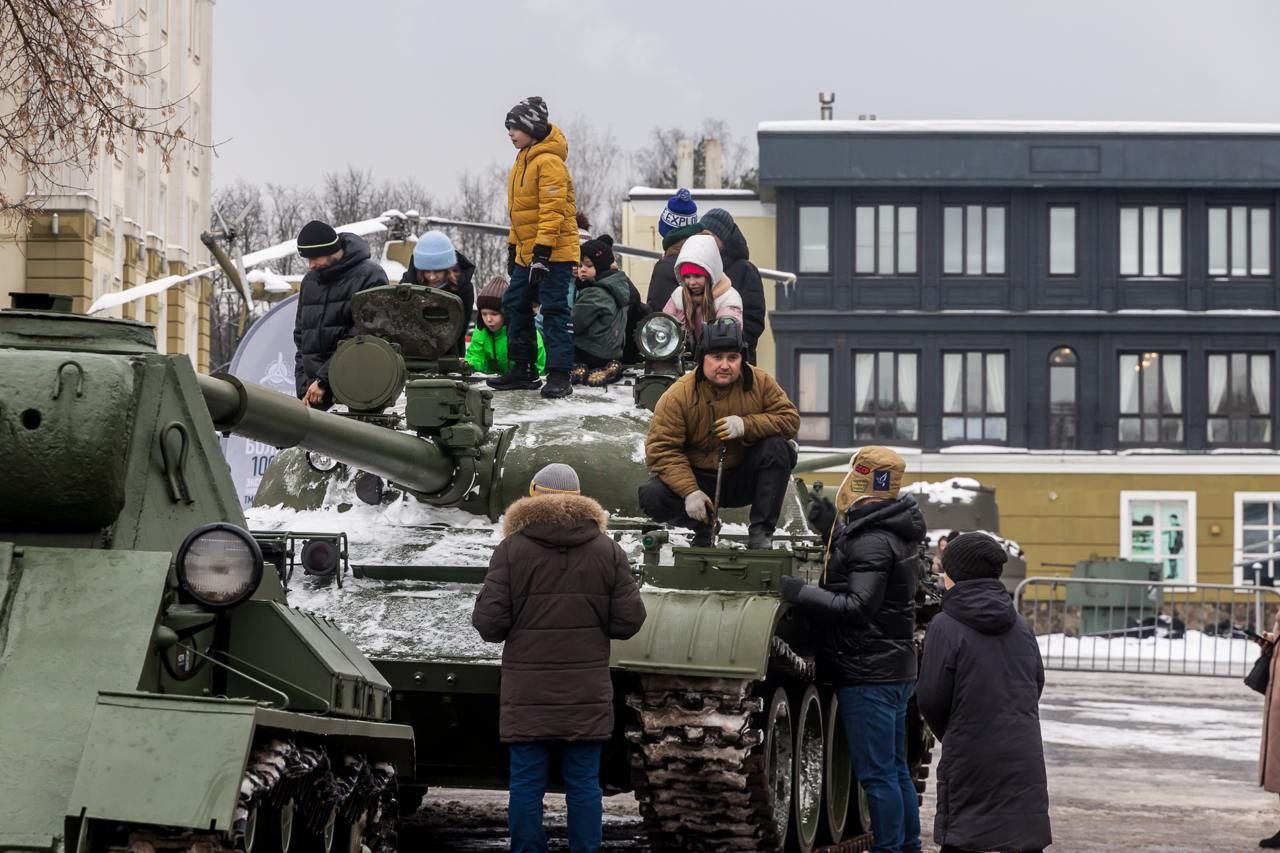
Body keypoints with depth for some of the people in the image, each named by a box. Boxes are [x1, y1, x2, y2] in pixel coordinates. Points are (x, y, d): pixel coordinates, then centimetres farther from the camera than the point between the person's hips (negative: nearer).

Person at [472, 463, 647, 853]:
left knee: (526, 783, 3)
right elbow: (629, 620, -1)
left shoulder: (512, 549, -5)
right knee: (584, 783, 6)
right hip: (587, 695, 2)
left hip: (527, 695, -2)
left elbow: (489, 623, -9)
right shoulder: (608, 551, 2)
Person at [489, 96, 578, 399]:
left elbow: (553, 211, -22)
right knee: (515, 305, 12)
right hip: (527, 254, 10)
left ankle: (559, 375, -10)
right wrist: (513, 247, 23)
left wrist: (543, 251, -25)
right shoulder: (523, 161, 15)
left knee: (554, 311, -10)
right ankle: (522, 369, 19)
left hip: (554, 252, -10)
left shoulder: (549, 162, -16)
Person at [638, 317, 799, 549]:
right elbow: (662, 449, -18)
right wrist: (690, 492, -30)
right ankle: (703, 528, 3)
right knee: (652, 497, -27)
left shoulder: (760, 383, -8)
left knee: (777, 449, -26)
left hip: (744, 481, 1)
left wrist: (746, 425, -28)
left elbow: (790, 419, -10)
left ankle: (761, 532, -17)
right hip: (698, 478, -1)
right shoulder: (678, 396, -16)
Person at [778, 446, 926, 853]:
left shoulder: (871, 541, -19)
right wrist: (832, 524, 9)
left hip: (868, 674, -10)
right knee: (895, 770, 16)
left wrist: (796, 591, -24)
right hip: (895, 669, 10)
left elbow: (858, 607, -25)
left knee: (877, 773, -7)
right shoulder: (893, 529, 11)